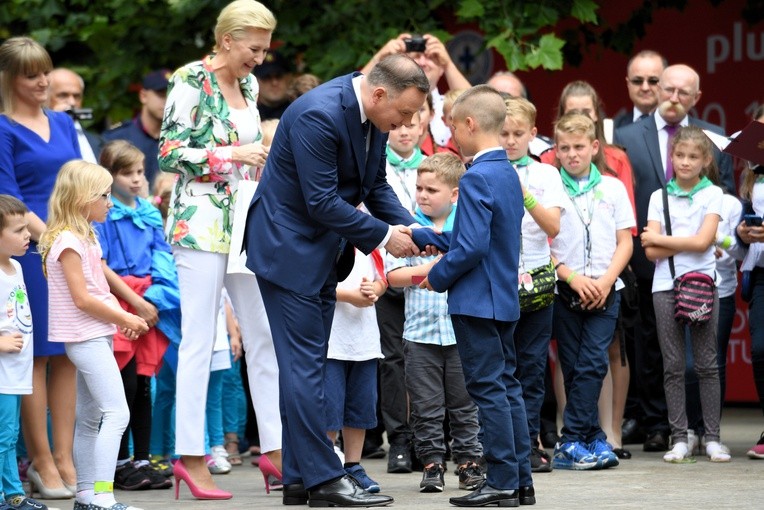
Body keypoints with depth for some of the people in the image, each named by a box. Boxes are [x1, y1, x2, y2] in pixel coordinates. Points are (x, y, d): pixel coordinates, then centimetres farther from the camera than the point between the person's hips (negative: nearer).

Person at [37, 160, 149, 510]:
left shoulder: (85, 238, 16)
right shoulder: (68, 241, -15)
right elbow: (82, 299, -18)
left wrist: (122, 317, 3)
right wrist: (124, 319, -10)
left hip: (95, 336, 10)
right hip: (86, 337, -10)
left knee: (90, 417, 12)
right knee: (117, 413, -14)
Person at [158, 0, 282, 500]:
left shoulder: (248, 85, 14)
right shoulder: (191, 82, -9)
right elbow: (170, 154, -13)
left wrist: (266, 157, 6)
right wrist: (233, 155, -16)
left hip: (247, 223, 8)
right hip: (202, 223, -8)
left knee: (265, 336, 6)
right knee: (199, 340, -6)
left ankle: (275, 448, 11)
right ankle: (191, 457, -2)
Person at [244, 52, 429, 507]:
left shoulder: (375, 116, 2)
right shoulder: (318, 115, -26)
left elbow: (376, 184, 11)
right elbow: (322, 201, -25)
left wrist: (409, 227, -6)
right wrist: (384, 236, -19)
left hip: (321, 248, 9)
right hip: (289, 245, -9)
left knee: (305, 364, 10)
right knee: (305, 364, -8)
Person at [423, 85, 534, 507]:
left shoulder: (476, 178, -18)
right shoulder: (509, 173, 11)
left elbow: (472, 247, -23)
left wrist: (438, 277, -10)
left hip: (477, 300, -9)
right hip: (505, 299, 9)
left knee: (489, 390, -5)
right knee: (507, 386, 12)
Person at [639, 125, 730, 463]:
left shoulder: (712, 195, 3)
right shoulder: (659, 197, 7)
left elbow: (702, 241, -10)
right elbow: (651, 253, -1)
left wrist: (659, 238, -5)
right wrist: (689, 242, -9)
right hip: (665, 286, 1)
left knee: (707, 364, 0)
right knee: (673, 366, 1)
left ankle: (712, 438, 4)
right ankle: (679, 439, 5)